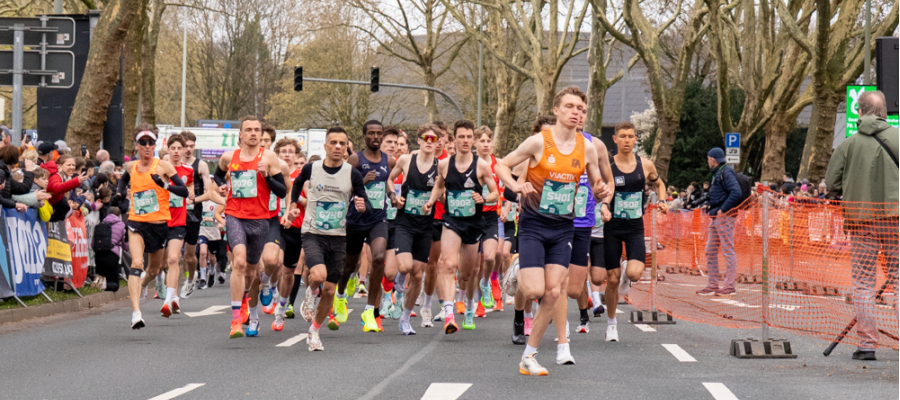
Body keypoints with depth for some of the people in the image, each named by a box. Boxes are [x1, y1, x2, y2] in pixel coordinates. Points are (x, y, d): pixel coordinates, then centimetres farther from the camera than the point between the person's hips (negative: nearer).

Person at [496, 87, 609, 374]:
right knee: (535, 291, -15)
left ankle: (529, 356, 7)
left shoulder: (587, 149, 1)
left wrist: (601, 192, -11)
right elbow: (502, 165, -2)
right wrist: (517, 187, -21)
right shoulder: (539, 142, -10)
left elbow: (596, 186, 13)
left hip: (563, 228, 4)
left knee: (553, 292, -4)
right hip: (534, 224, -3)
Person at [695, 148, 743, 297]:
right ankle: (713, 285, 16)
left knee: (728, 251, -6)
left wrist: (723, 210, -22)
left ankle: (729, 287, -4)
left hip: (724, 217, -11)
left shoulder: (726, 173, -11)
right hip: (715, 218, 11)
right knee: (710, 252, 12)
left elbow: (736, 192, -23)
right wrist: (710, 209, 14)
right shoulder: (717, 173, 19)